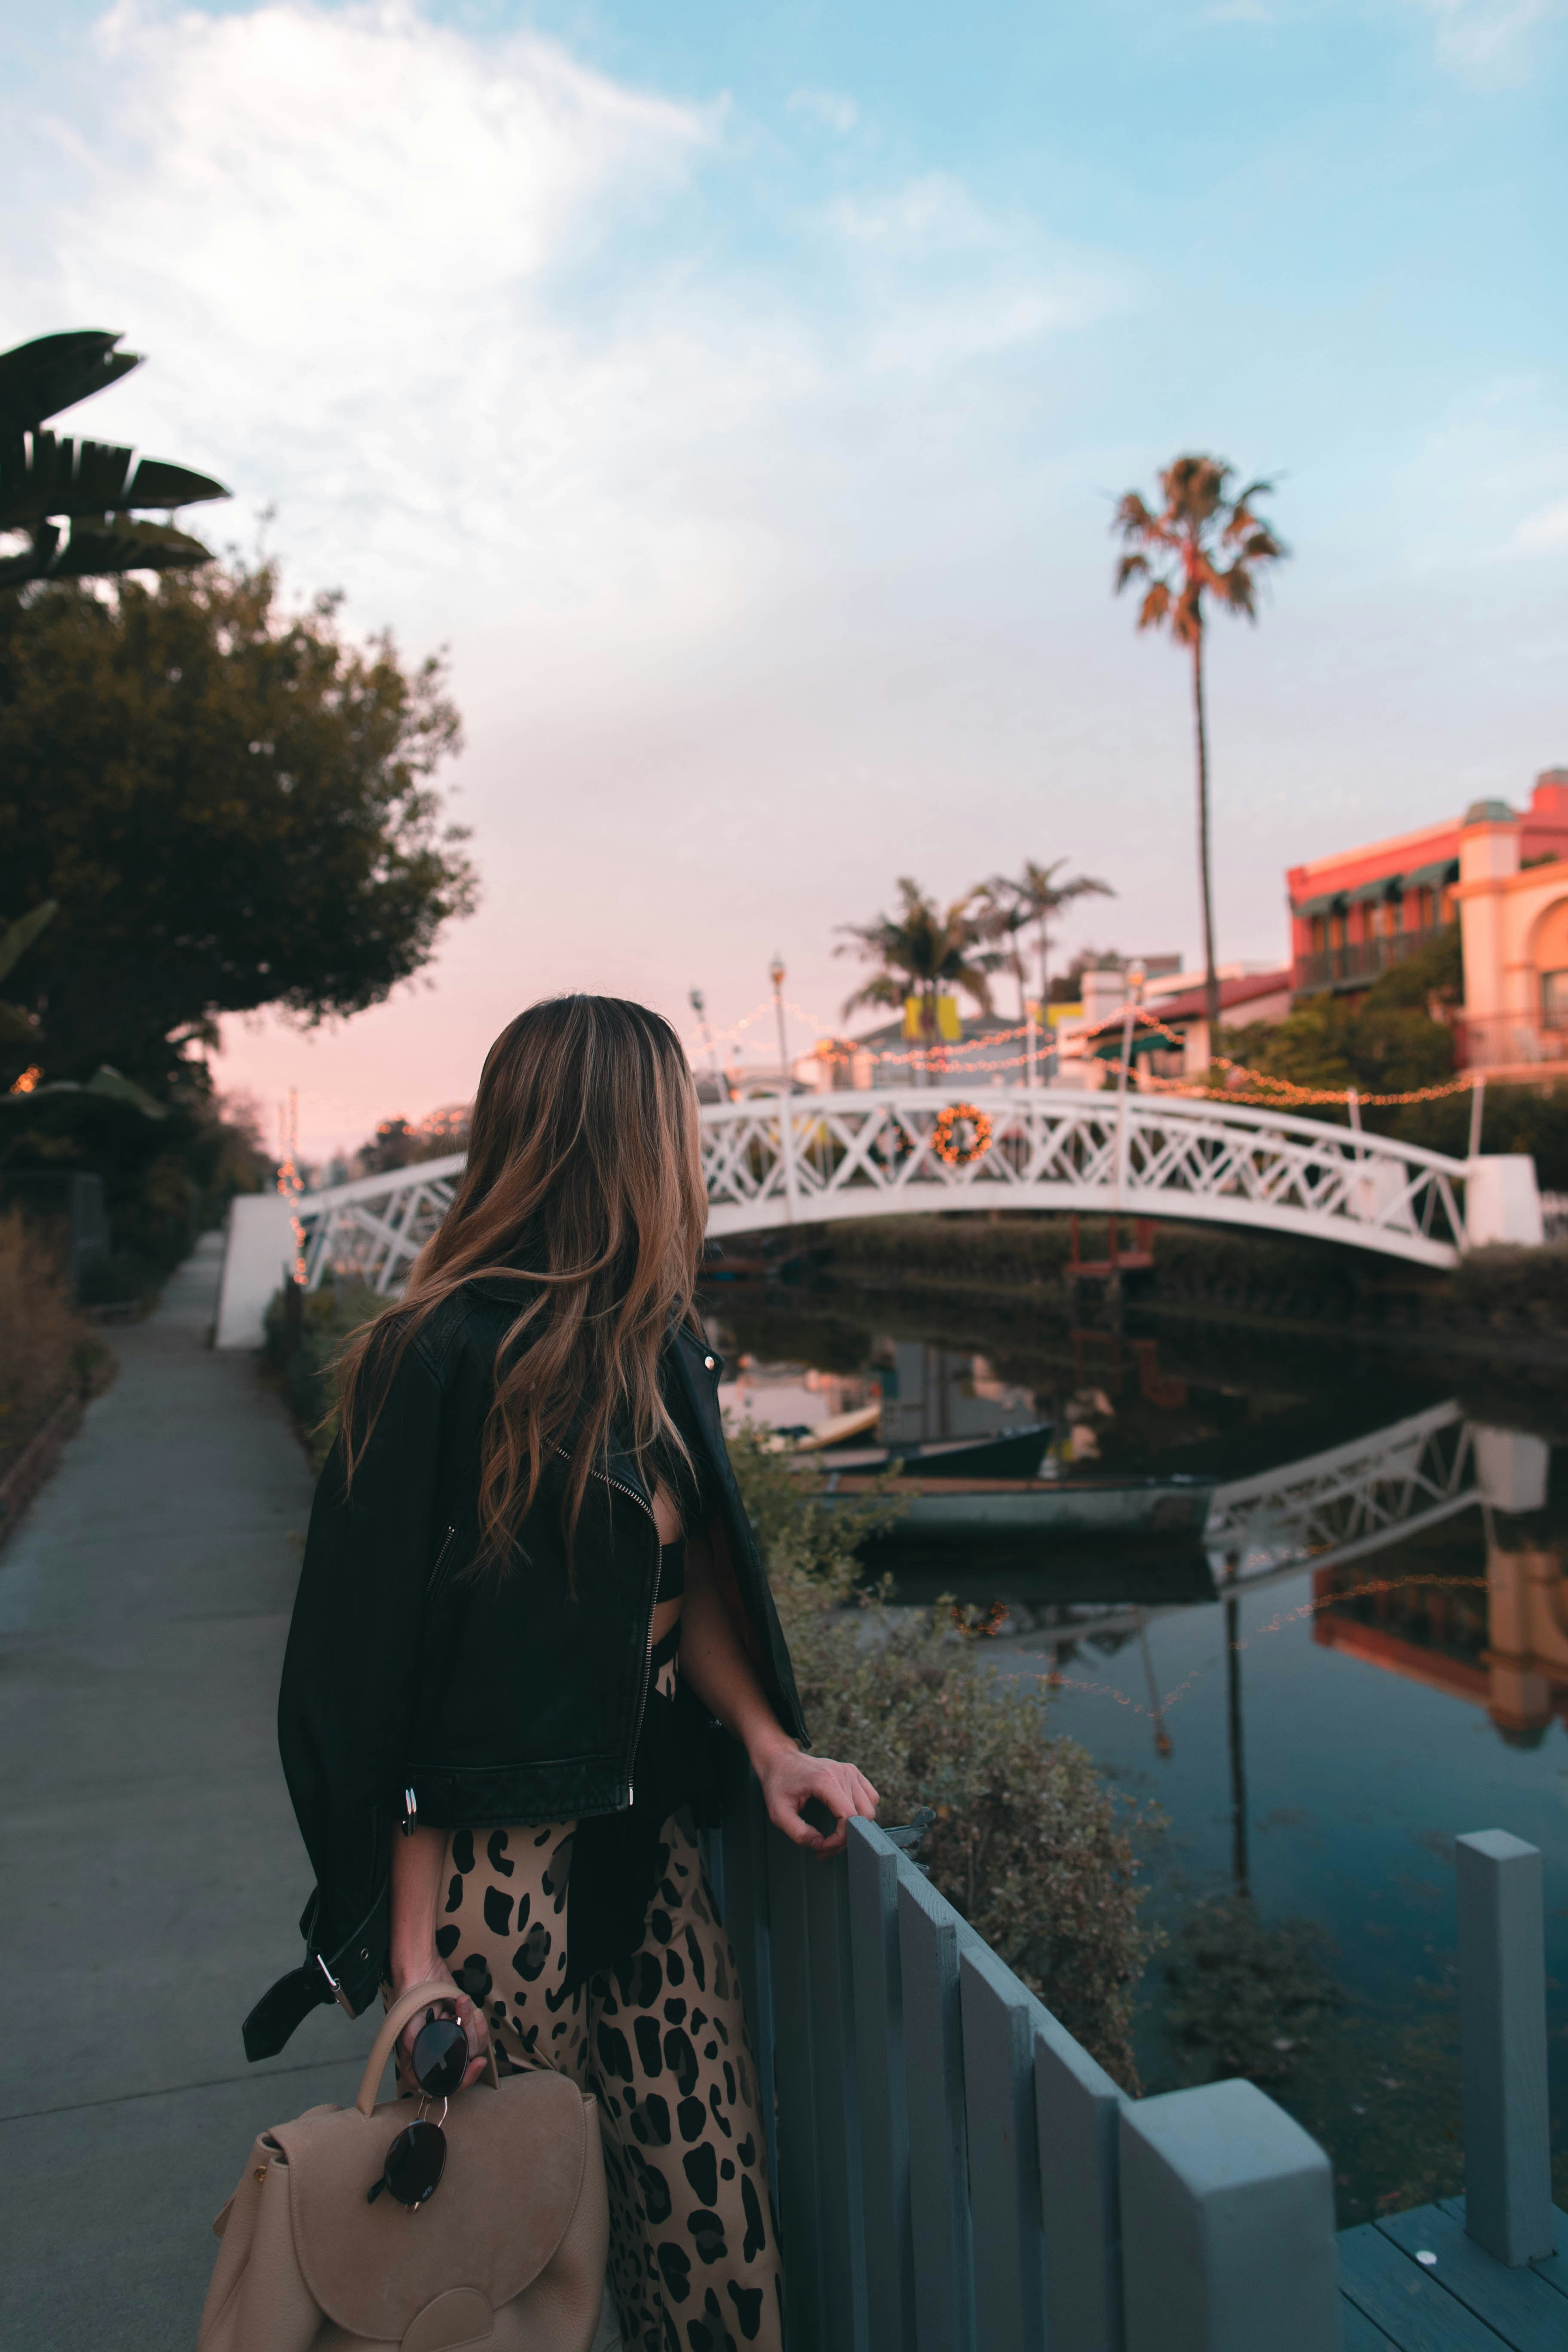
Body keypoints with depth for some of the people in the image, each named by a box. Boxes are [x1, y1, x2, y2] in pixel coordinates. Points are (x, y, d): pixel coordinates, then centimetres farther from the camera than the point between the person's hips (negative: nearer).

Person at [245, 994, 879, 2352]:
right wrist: (413, 1949, -14)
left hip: (647, 1844, 7)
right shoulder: (453, 1356, -19)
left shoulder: (657, 1348, 5)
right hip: (503, 1867, -6)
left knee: (714, 2218, 12)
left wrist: (769, 1742, -1)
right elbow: (390, 1666, -16)